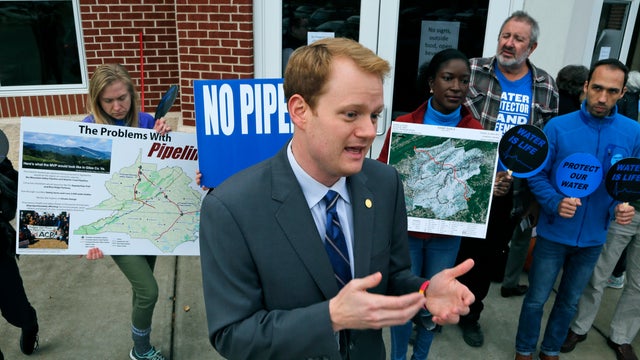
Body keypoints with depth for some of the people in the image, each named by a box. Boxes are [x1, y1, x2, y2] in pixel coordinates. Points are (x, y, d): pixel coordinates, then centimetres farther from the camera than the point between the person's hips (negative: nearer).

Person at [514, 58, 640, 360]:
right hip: (554, 232, -3)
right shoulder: (558, 127, -13)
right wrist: (555, 202, -26)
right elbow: (536, 175, -10)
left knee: (570, 300, 21)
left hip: (593, 237, 3)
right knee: (536, 299, 10)